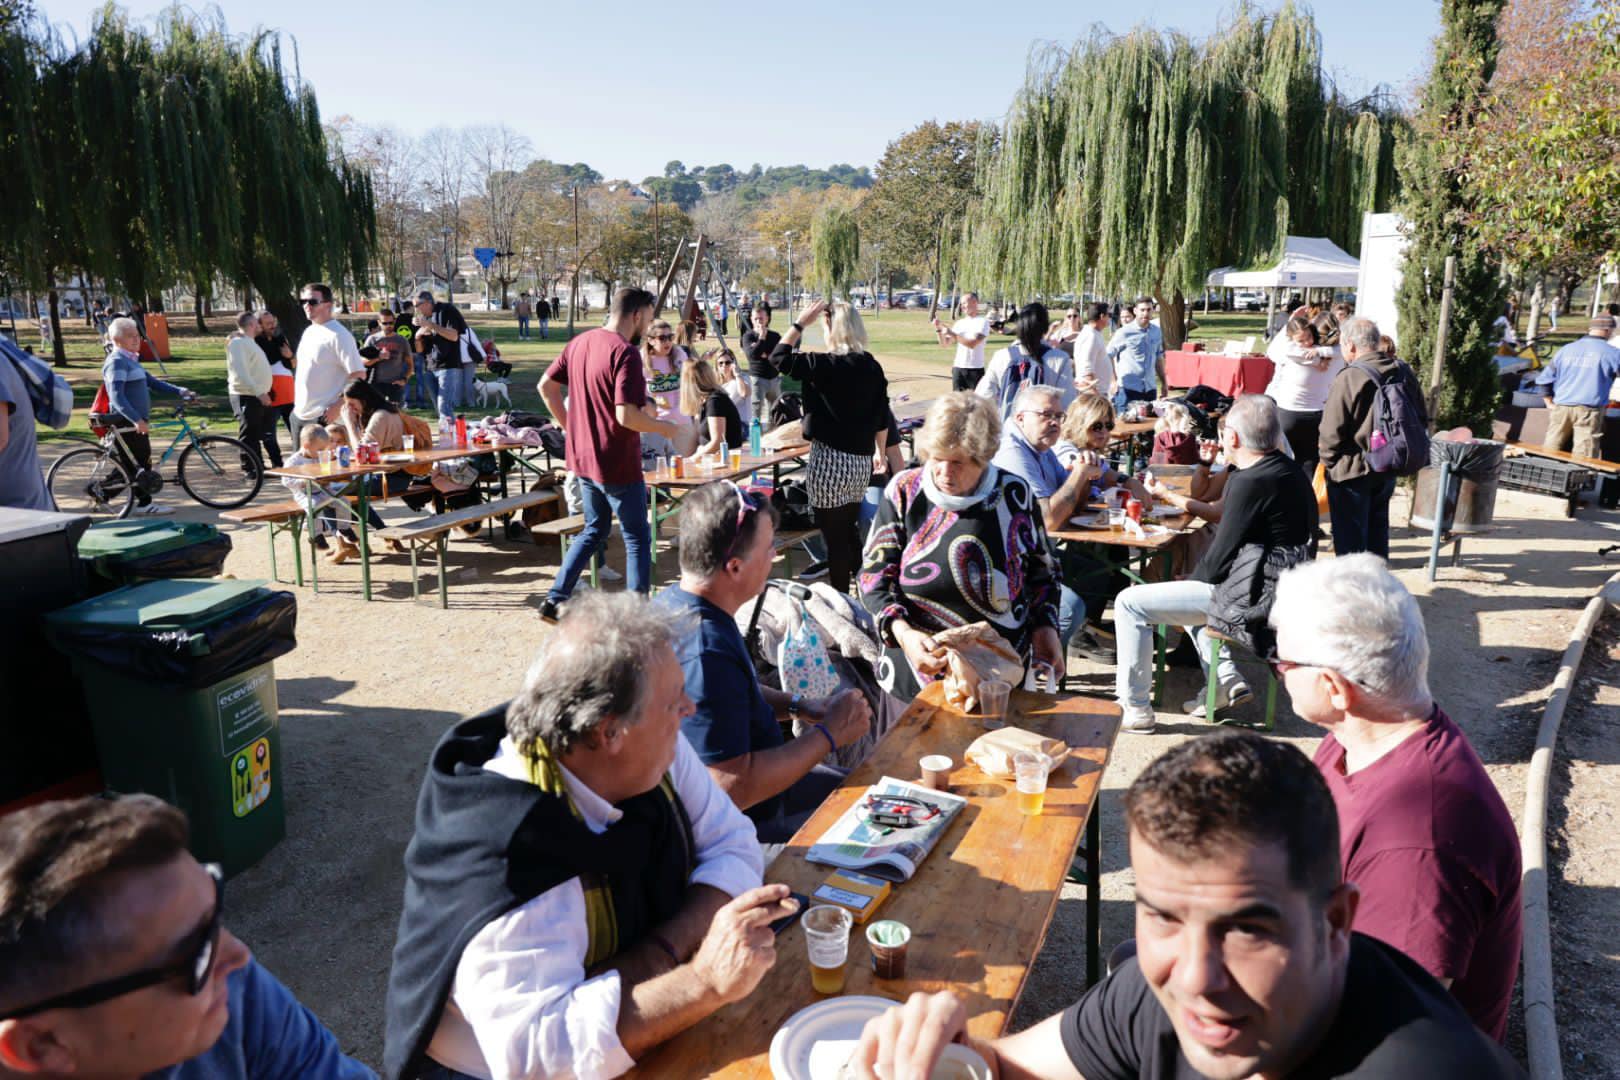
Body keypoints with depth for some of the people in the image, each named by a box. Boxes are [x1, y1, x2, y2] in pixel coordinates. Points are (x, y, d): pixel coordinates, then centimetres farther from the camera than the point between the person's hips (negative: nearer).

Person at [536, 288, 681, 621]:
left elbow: (546, 386, 11)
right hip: (618, 465, -8)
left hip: (582, 458, 8)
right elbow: (626, 415, -27)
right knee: (637, 537, 8)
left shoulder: (579, 343, 6)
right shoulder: (625, 353, -20)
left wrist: (571, 425, 16)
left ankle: (555, 598, 20)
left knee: (594, 530, 23)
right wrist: (664, 428, -11)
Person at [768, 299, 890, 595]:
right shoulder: (873, 367, 6)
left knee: (835, 537, 2)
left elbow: (779, 358, -9)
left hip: (830, 461, -7)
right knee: (849, 531, 20)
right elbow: (882, 418, 11)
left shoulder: (826, 365, -15)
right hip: (862, 461, 7)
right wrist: (880, 452, 23)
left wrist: (801, 322, -5)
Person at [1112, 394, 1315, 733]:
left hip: (1252, 600, -10)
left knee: (1129, 602, -7)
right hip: (1275, 589, 10)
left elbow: (1218, 558, -17)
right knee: (1183, 588, 33)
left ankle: (1133, 708, 0)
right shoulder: (1288, 470, 8)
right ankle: (1227, 680, 23)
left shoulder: (1251, 482, -22)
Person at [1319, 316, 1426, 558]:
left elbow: (1332, 433, -19)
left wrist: (1327, 459, -3)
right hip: (1388, 468, 7)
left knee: (1350, 539, 3)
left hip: (1352, 472, -7)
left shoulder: (1349, 379, -21)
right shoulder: (1403, 373, 3)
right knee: (1377, 531, 21)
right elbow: (1420, 420, 12)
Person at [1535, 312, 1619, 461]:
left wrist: (1550, 402, 17)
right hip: (1588, 410, -4)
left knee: (1550, 450, 10)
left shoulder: (1566, 349, 9)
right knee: (1583, 459, -2)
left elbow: (1543, 379, 10)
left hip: (1560, 408, 4)